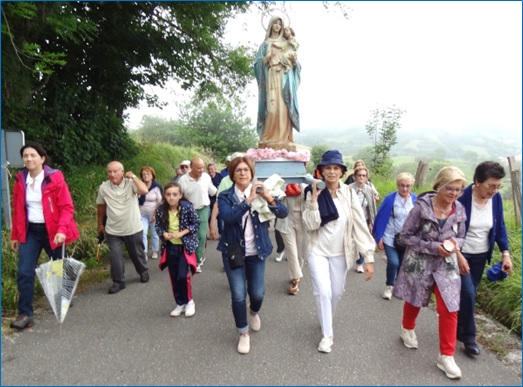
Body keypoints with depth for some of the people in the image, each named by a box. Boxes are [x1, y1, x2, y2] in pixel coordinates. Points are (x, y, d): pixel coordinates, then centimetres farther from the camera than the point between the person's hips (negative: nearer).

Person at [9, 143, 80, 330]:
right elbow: (18, 210, 10)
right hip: (30, 232, 3)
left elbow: (67, 207, -14)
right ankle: (25, 314, 5)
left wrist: (62, 230, -27)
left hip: (52, 231, -3)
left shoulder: (55, 178, -12)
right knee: (24, 272, -5)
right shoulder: (20, 180, 2)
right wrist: (15, 235, 12)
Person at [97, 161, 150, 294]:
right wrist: (100, 224, 16)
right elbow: (101, 206, 8)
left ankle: (143, 272, 42)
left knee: (137, 254, 16)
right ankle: (118, 282, 20)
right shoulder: (103, 187, -6)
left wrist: (133, 176, -24)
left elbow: (144, 191, -35)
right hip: (113, 231, 1)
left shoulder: (130, 183, -14)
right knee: (115, 257, 2)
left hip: (133, 229, -1)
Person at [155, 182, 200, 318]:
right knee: (174, 277, 12)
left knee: (183, 275, -10)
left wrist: (182, 233, -19)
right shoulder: (161, 210, -7)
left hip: (185, 246, -4)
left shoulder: (187, 207, -15)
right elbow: (157, 226, 4)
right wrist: (163, 234, -16)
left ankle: (189, 301, 16)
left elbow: (196, 223, -9)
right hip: (170, 247, 4)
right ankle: (180, 303, 30)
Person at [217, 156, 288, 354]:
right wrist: (249, 200, -34)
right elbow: (228, 216, -26)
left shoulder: (260, 192, -3)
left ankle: (254, 312, 44)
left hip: (256, 252, 1)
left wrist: (269, 198, -31)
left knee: (257, 293, 6)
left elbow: (283, 213, -13)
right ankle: (243, 333, 24)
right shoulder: (225, 196, -6)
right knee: (238, 295, -1)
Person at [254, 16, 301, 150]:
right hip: (271, 77, -2)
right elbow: (258, 63, 6)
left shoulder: (286, 44, 21)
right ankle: (269, 140, -14)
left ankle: (284, 140, -10)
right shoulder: (265, 44, 15)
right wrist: (267, 57, -13)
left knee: (284, 108, -8)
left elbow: (294, 63, 17)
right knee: (272, 107, -14)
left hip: (285, 78, 2)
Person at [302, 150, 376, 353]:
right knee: (323, 292, -7)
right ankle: (327, 334, 16)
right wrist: (314, 198, -24)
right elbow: (311, 225, -17)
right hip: (318, 251, -1)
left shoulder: (349, 194, -11)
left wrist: (369, 257, -16)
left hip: (340, 253, 2)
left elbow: (361, 225, -13)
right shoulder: (313, 193, -10)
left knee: (336, 292, 16)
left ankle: (326, 320, 47)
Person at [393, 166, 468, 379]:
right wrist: (434, 247, -22)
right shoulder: (422, 206, -18)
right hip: (419, 262, -3)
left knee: (449, 309, -1)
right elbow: (406, 235, -14)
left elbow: (460, 237, 10)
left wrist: (455, 244, -14)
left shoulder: (459, 210, -4)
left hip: (446, 264, 3)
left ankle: (446, 356, 15)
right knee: (414, 300, 18)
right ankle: (408, 329, 48)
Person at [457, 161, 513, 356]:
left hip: (480, 256, 5)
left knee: (469, 294, 13)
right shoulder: (462, 197, -22)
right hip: (461, 254, -5)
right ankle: (468, 336, 10)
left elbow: (499, 227, 5)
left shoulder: (496, 199, -6)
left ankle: (460, 331, 29)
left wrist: (505, 253, -2)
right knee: (467, 293, -9)